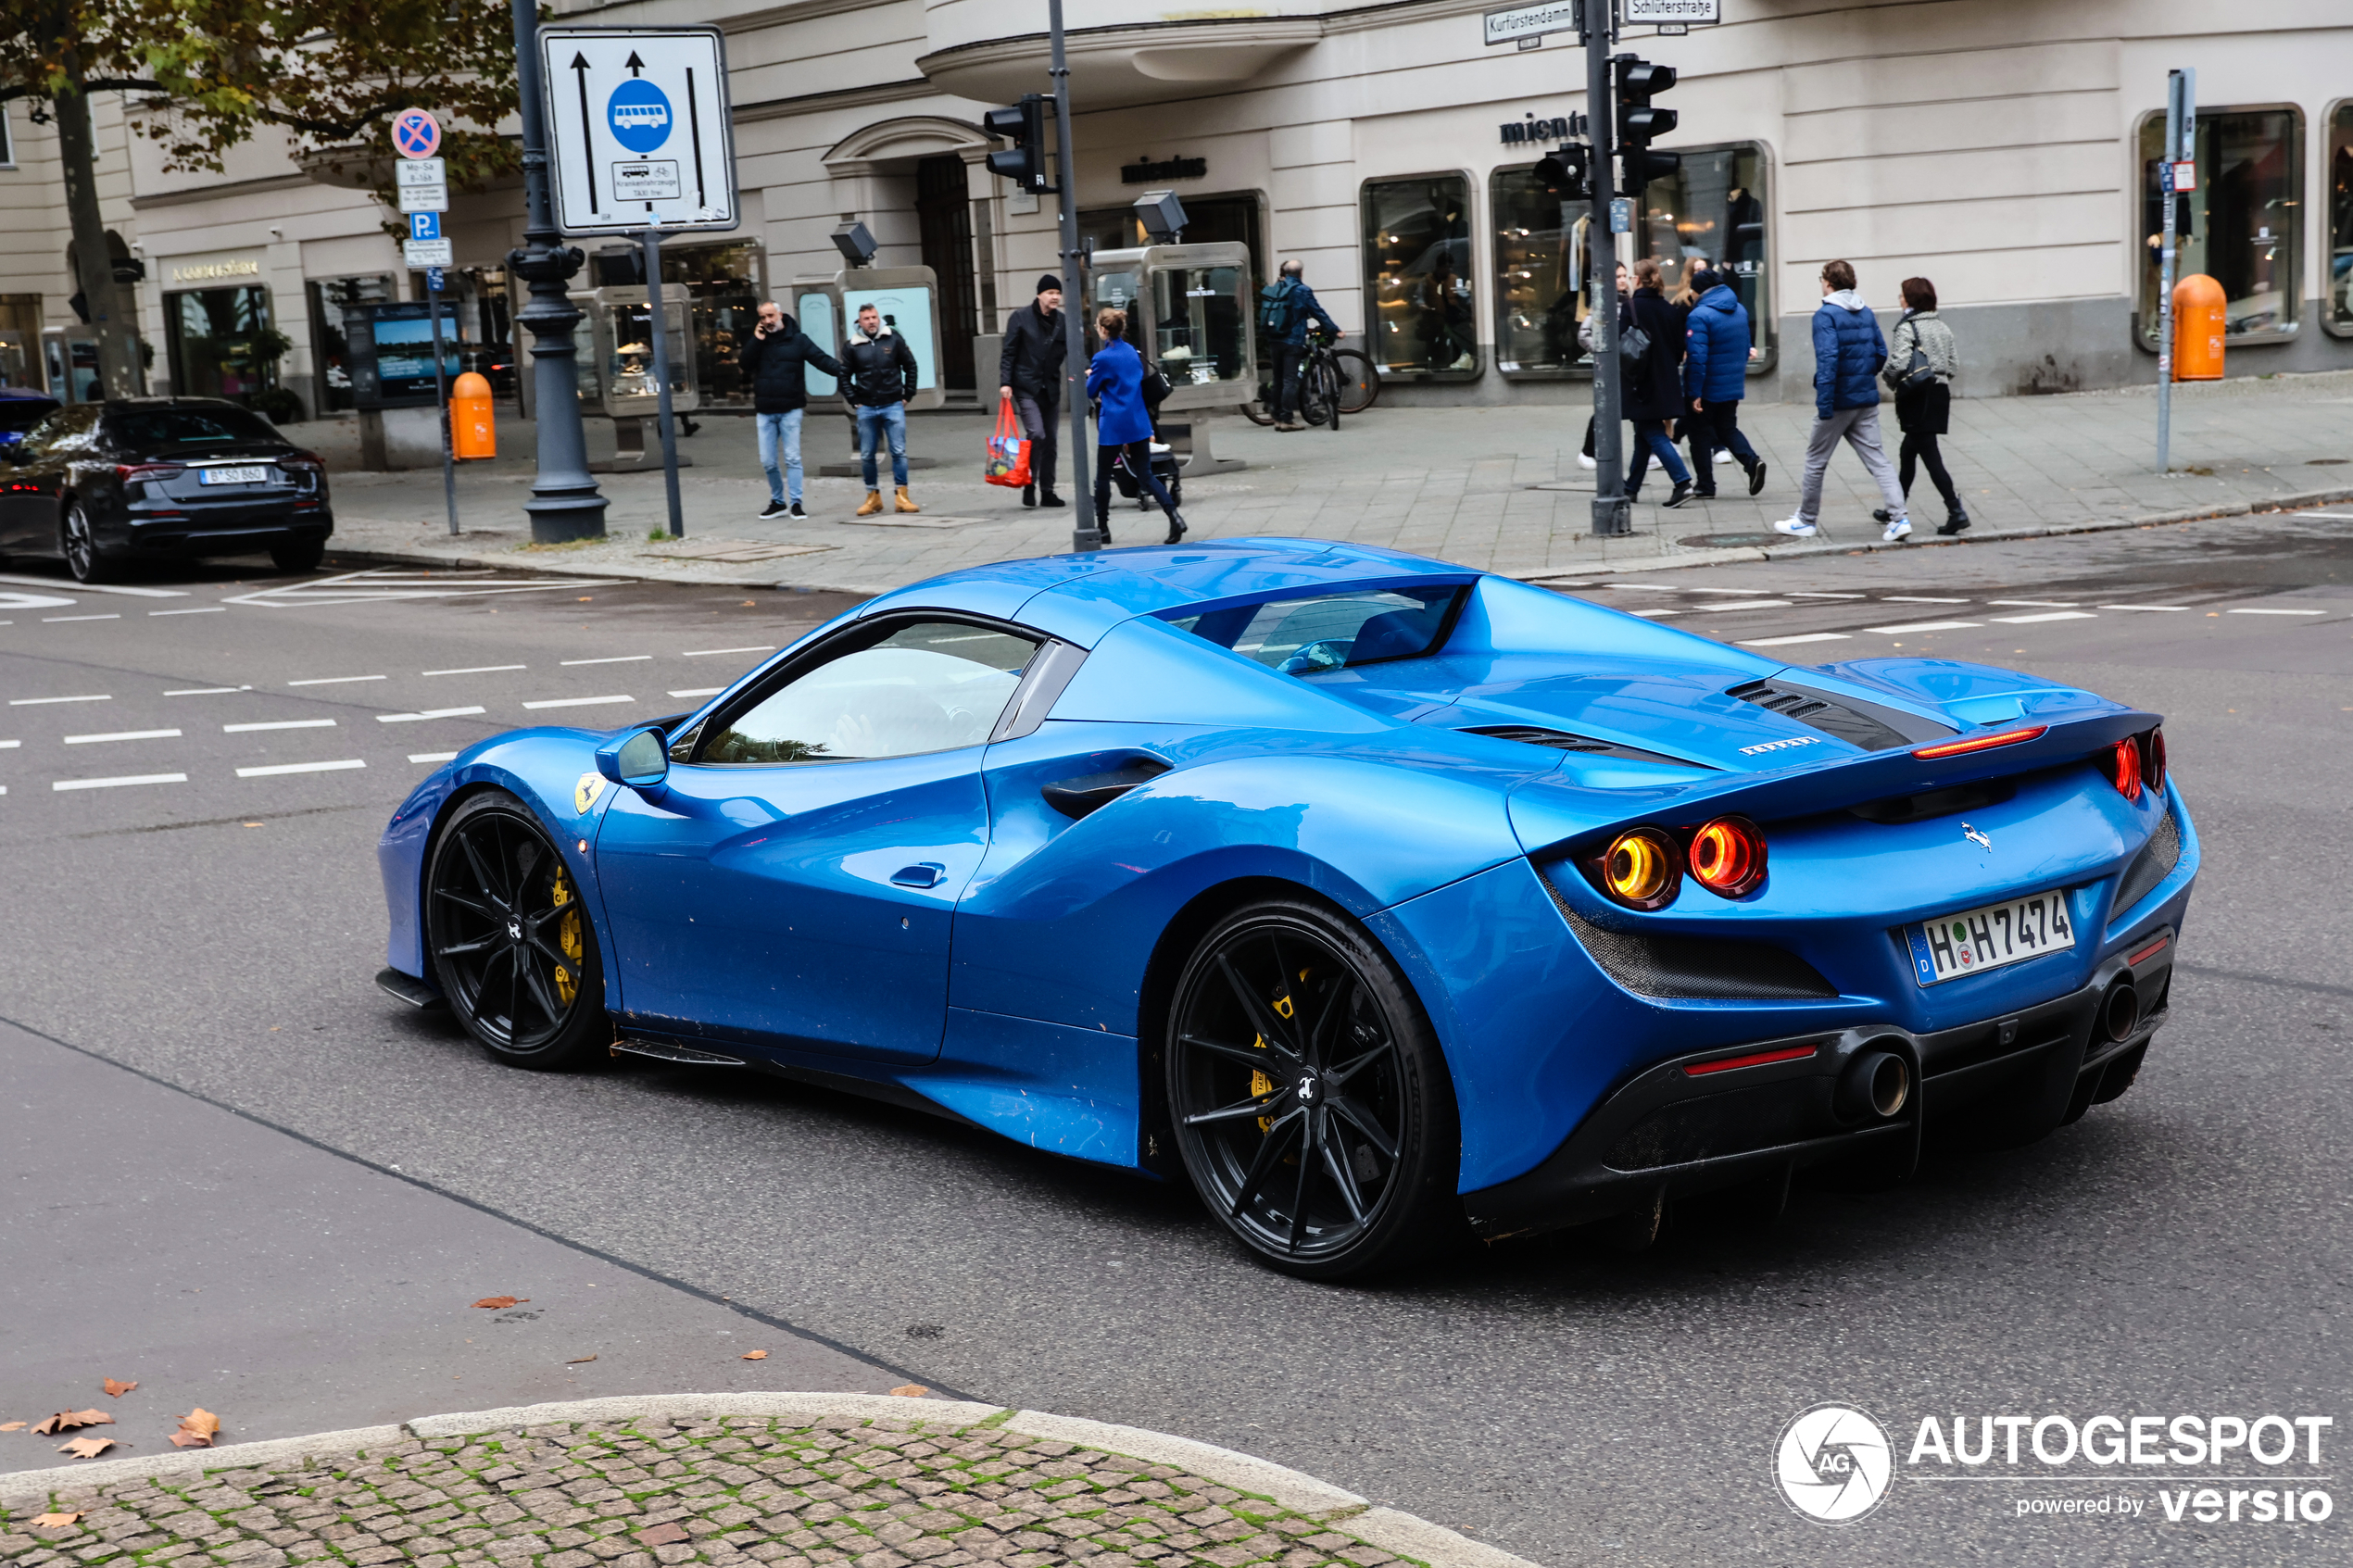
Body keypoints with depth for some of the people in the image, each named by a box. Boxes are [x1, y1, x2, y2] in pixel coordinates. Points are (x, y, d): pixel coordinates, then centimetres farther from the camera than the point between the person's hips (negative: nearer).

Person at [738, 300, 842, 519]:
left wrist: (842, 372, -25)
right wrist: (756, 341, -10)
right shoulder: (758, 341, 10)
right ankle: (777, 502, 20)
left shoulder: (797, 339, 0)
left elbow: (821, 359, -9)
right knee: (767, 462, 6)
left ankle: (795, 503, -2)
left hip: (790, 410, -3)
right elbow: (744, 365, 0)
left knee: (792, 459, -4)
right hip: (765, 411, 3)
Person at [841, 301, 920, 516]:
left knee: (899, 452, -5)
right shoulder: (853, 347, 2)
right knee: (867, 456, 4)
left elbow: (910, 367, 9)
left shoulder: (894, 340, 1)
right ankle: (873, 496, 14)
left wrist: (907, 395, 5)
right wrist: (854, 400, 3)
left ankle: (902, 496, -1)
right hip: (866, 409, 1)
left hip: (893, 406, -1)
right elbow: (844, 376, 10)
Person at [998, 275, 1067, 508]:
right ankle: (1030, 483, -1)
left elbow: (1070, 351, 0)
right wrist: (1005, 382, -12)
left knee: (1050, 440, 8)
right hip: (1026, 387, -5)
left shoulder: (1062, 321, 5)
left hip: (1050, 388, 5)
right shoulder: (1021, 318, -5)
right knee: (1036, 434, -17)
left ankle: (1047, 491, 17)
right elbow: (1009, 353, -4)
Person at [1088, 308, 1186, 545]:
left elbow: (1090, 391, -1)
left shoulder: (1102, 358, -14)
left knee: (1102, 476, 9)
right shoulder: (1132, 352, 9)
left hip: (1113, 426, -7)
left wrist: (1088, 376, 20)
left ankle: (1102, 528, 16)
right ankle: (1174, 515, -12)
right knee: (1145, 474, 7)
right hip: (1139, 423, 7)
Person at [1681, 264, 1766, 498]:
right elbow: (1745, 348, 14)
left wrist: (1694, 393, -20)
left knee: (1700, 433, 8)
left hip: (1707, 389, -7)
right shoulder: (1740, 310, 5)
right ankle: (1752, 461, -4)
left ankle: (1705, 484, 12)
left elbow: (1697, 357, -24)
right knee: (1727, 428, 19)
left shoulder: (1699, 316, -19)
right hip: (1733, 386, 7)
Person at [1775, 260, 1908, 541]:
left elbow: (1827, 359, -22)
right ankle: (1899, 518, -8)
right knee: (1877, 460, 4)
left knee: (1816, 461, 10)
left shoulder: (1825, 315, -13)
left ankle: (1805, 521, 20)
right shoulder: (1866, 312, 9)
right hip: (1867, 401, 6)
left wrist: (1824, 404, -23)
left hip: (1839, 401, -6)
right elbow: (1881, 353, 11)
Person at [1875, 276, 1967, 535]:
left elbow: (1898, 363, -21)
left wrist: (1891, 380, -1)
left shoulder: (1906, 328, -12)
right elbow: (1954, 364, 9)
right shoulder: (1942, 328, 9)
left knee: (1930, 456, -6)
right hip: (1940, 393, 8)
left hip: (1917, 396, -8)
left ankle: (1956, 511, -14)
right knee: (1908, 452, 20)